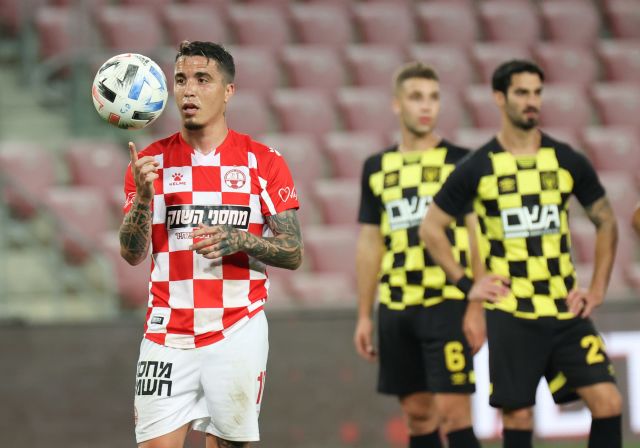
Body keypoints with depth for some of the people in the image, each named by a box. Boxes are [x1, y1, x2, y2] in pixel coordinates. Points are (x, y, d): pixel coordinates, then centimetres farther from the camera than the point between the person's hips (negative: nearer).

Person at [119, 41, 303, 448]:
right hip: (167, 336, 1)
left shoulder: (264, 162, 1)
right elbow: (132, 254, 0)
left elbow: (293, 253, 0)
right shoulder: (151, 162, 5)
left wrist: (238, 239, -18)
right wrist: (143, 195, -18)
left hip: (238, 333, -1)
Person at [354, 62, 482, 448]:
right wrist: (364, 316, 13)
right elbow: (370, 245, 16)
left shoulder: (461, 162, 0)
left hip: (447, 304, -4)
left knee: (452, 410, -10)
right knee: (418, 414, 7)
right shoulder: (377, 168, 12)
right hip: (396, 308, 4)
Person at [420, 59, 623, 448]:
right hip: (510, 314, -2)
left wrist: (598, 288, 7)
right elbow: (431, 227, 5)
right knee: (518, 416, -1)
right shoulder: (478, 168, -2)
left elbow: (606, 221, 15)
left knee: (608, 402, -9)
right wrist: (467, 284, -2)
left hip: (567, 311, 2)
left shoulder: (567, 161, 4)